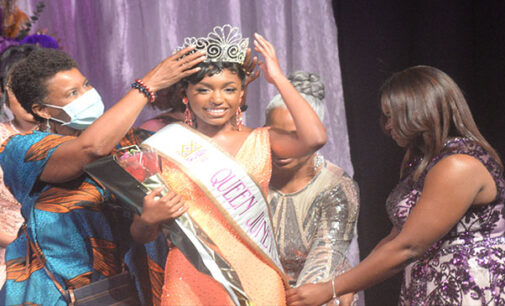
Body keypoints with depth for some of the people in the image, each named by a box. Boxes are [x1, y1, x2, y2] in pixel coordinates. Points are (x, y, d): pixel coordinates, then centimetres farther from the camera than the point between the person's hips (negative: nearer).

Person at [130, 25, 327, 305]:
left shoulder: (261, 141, 5)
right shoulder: (169, 146, 2)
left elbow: (315, 138, -16)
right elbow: (142, 235, 7)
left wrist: (278, 78, -7)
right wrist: (149, 219, -18)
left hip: (257, 281, 1)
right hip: (193, 281, -1)